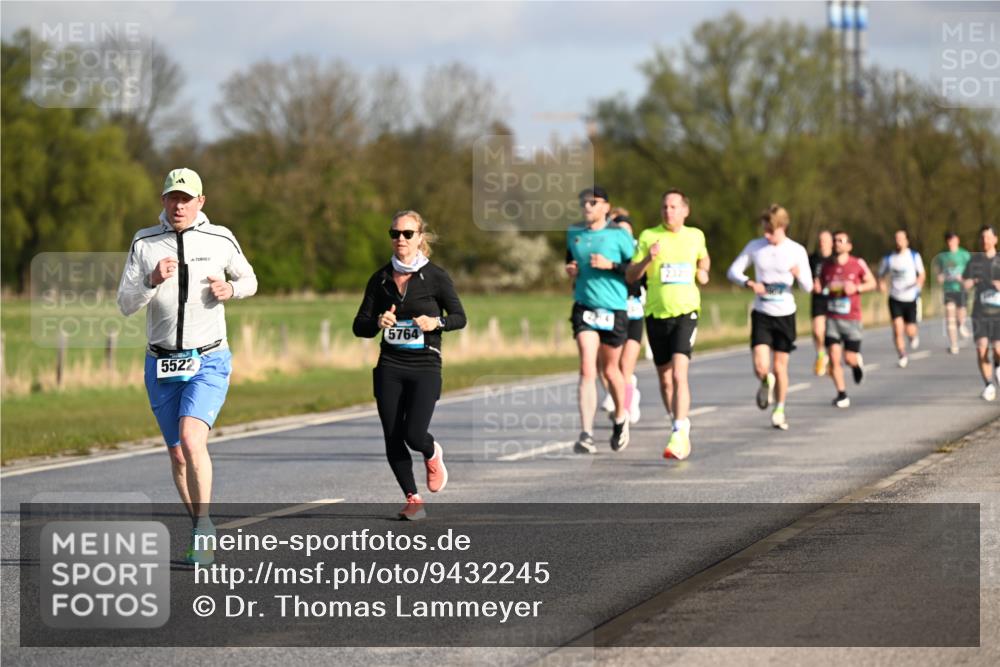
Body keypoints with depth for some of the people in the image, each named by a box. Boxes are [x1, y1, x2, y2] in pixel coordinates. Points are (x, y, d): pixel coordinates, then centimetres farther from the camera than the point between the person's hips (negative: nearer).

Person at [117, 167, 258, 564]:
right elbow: (126, 305, -4)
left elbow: (249, 281, 16)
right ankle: (201, 535, 24)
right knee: (178, 456, 9)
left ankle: (204, 525, -14)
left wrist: (231, 289, -7)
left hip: (208, 361, -3)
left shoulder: (220, 240, -1)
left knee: (191, 438, -24)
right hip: (161, 365, 3)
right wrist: (153, 281, -23)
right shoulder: (144, 243, 0)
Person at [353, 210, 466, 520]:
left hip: (425, 367, -3)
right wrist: (378, 323, -15)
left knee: (414, 435, -15)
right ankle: (413, 500, 15)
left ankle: (433, 454, 23)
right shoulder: (380, 279, 5)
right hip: (390, 368, 3)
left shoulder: (435, 276, -3)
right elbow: (359, 326, 7)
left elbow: (460, 317, 4)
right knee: (393, 439, -2)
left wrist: (436, 322, -16)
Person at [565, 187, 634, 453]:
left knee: (610, 369, 12)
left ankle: (620, 419, 39)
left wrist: (611, 265, -17)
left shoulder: (619, 235, -5)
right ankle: (586, 434, -18)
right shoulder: (573, 232, 8)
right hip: (584, 308, 2)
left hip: (613, 309, -2)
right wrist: (570, 270, 5)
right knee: (587, 370, -12)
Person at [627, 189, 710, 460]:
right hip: (656, 314, 2)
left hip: (686, 311, -2)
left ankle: (679, 435, -24)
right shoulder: (649, 237, 2)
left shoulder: (696, 236, 7)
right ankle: (681, 426, 29)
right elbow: (631, 276, 0)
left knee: (679, 374, -19)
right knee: (664, 378, 10)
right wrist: (648, 258, -17)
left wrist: (703, 273, 9)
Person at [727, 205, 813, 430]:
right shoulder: (755, 247, -2)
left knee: (780, 367, 6)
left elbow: (808, 287, -4)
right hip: (761, 315, 0)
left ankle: (779, 411, 26)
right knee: (761, 367, -14)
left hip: (785, 314, 0)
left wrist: (799, 275, -28)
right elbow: (733, 271, 3)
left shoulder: (796, 251, -5)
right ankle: (767, 383, 22)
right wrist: (749, 283, -18)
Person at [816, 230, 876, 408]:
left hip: (852, 319, -1)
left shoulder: (858, 264, -3)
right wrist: (816, 287, -9)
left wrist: (856, 288, -13)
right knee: (834, 357, -10)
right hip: (832, 318, 1)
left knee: (849, 358, -1)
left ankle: (857, 362, 37)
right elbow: (820, 287, 16)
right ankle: (842, 395, 0)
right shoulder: (827, 265, 4)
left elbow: (872, 283, 5)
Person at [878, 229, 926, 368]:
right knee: (897, 328, -13)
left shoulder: (914, 256, 0)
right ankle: (902, 357, -1)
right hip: (895, 299, 0)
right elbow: (881, 275, 11)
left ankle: (915, 336, 39)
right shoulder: (888, 259, 2)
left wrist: (919, 281, -22)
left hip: (911, 298, 0)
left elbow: (921, 274, 1)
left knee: (910, 330, 1)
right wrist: (882, 284, -12)